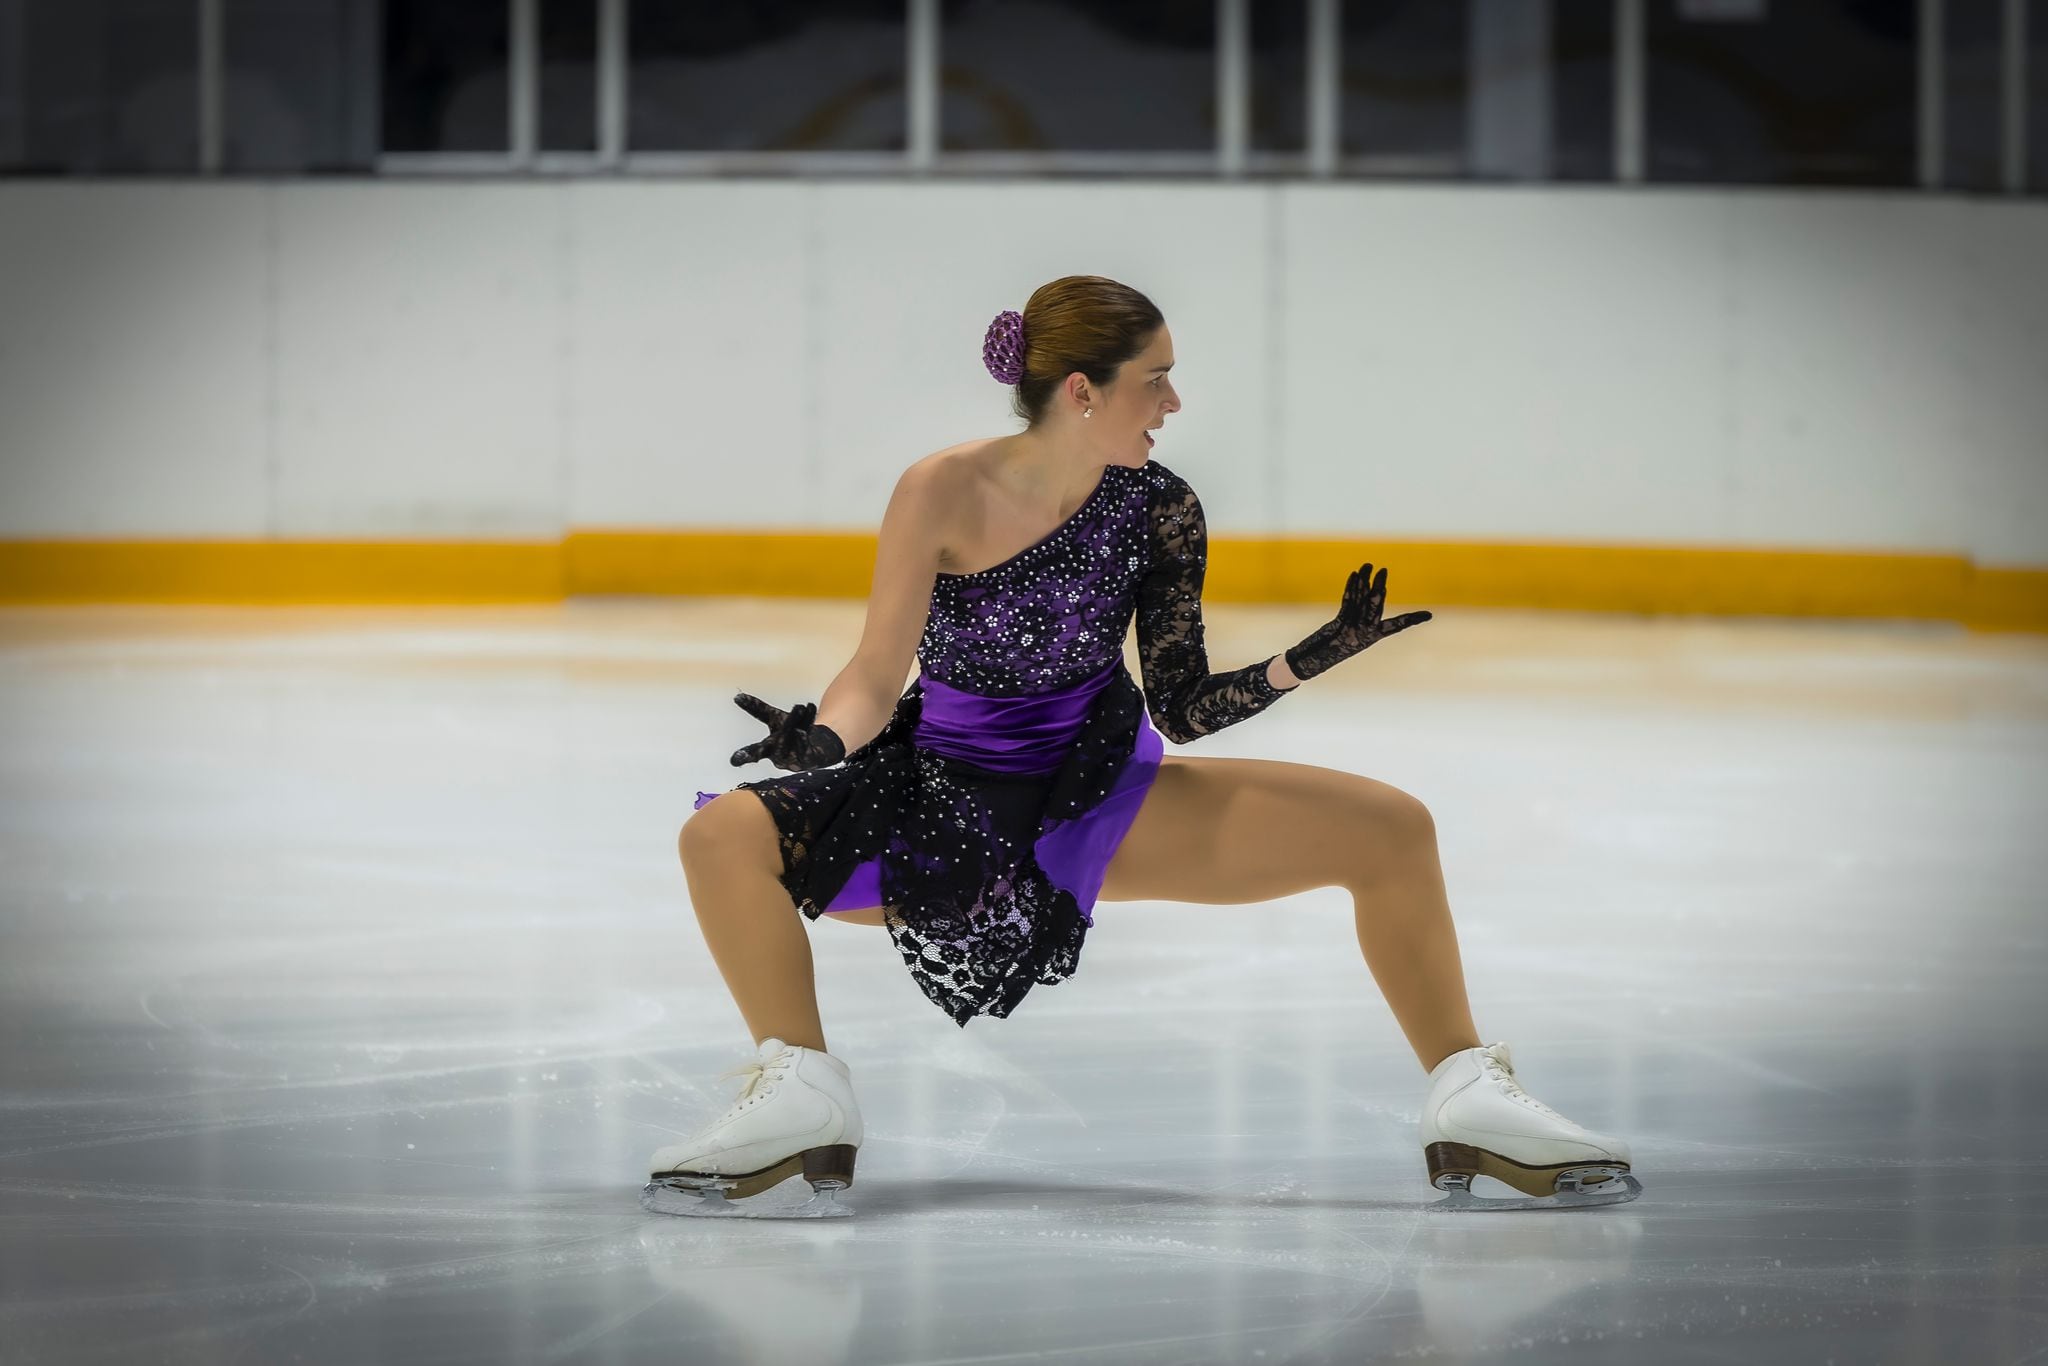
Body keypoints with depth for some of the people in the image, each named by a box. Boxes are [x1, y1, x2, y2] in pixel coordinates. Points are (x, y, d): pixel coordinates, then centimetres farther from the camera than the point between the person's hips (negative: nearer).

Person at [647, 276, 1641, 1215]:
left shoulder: (1159, 508, -9)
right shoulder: (945, 494, -19)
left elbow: (1181, 710, -4)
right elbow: (876, 681, -18)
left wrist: (1307, 660, -19)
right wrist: (818, 742, -39)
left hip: (1108, 801, 3)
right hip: (951, 806, -3)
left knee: (1392, 829, -10)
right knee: (725, 836, -30)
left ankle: (1469, 1104, 0)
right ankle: (803, 1105, -18)